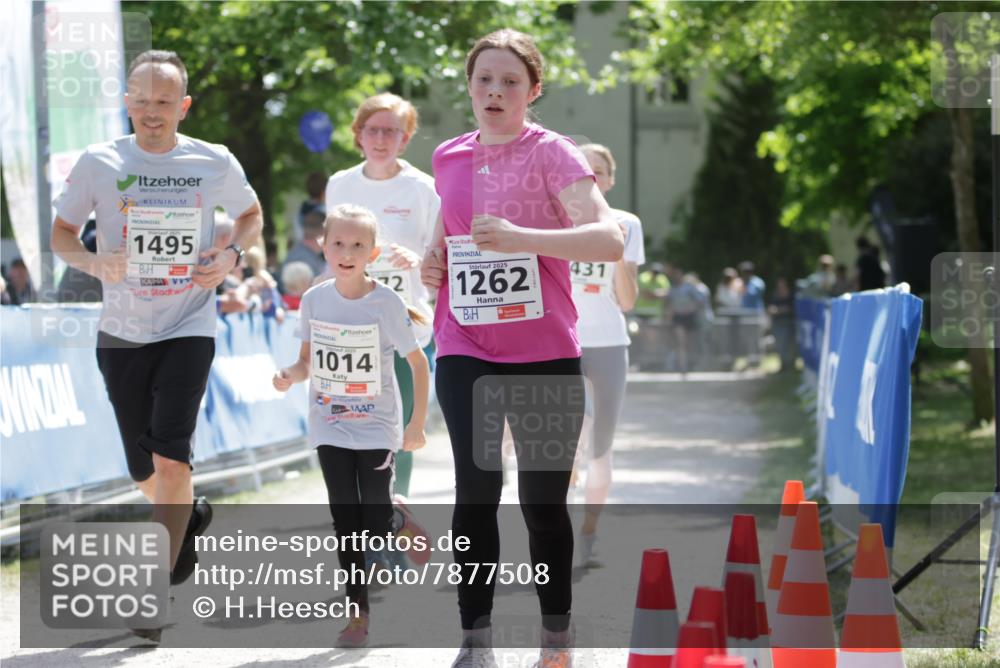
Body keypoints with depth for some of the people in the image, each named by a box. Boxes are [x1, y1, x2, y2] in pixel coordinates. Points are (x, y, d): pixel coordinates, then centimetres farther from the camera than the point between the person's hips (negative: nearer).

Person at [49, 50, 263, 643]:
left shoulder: (215, 163, -1)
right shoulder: (99, 163, -2)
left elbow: (252, 214, 17)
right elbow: (62, 233, 5)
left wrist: (233, 255, -4)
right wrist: (95, 263, -16)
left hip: (189, 328, -2)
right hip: (122, 333, 2)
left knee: (169, 457, -17)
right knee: (144, 470, 10)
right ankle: (192, 514, 45)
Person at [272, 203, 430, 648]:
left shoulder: (386, 303, -12)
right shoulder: (314, 300, -2)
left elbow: (418, 362, -5)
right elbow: (307, 361, 9)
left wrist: (417, 423, -7)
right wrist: (290, 376, -14)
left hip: (376, 428, -3)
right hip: (331, 429, 3)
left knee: (377, 520, -5)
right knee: (345, 521, 4)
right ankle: (358, 613, 9)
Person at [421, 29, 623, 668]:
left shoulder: (551, 153, -8)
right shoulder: (450, 157, 8)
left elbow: (610, 238, -21)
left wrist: (521, 238, -31)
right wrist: (434, 258, 7)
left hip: (546, 356, -3)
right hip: (465, 351, 3)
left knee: (544, 500, 5)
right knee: (476, 488, -10)